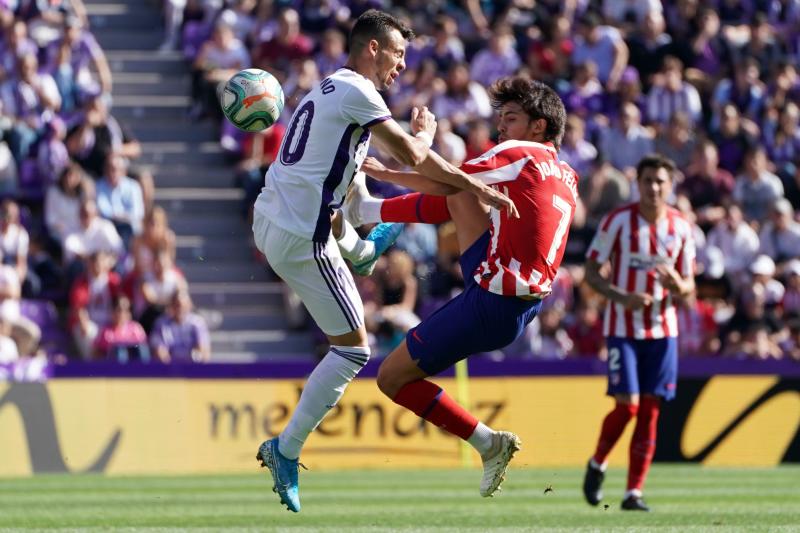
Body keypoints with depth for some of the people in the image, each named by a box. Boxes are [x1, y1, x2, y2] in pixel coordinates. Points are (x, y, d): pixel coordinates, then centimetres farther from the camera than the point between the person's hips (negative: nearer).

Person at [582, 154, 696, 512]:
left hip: (662, 330, 3)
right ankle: (597, 465, 16)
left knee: (650, 412, -1)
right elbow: (592, 271, -3)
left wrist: (677, 285, -15)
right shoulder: (618, 221, -6)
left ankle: (634, 492, 4)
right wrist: (622, 297, -20)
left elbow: (688, 287, 10)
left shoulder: (681, 227, 4)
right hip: (622, 328, -3)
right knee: (627, 405, -12)